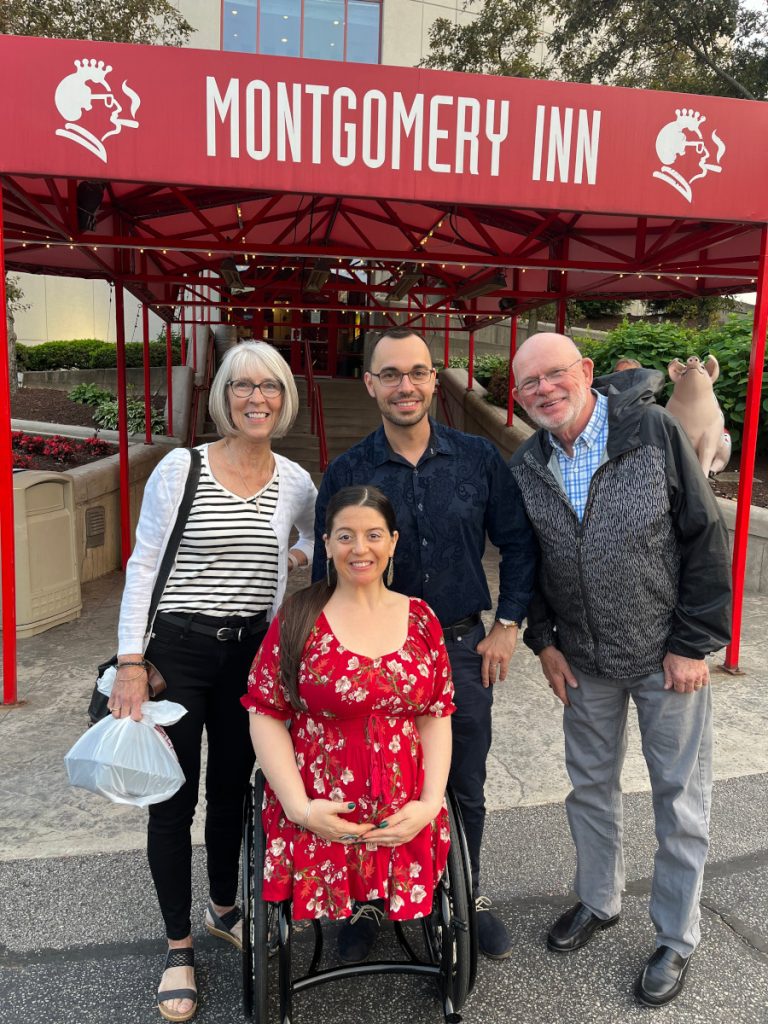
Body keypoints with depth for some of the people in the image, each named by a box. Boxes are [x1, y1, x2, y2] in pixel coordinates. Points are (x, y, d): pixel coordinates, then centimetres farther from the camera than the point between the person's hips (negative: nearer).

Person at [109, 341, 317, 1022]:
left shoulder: (295, 482, 1)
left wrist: (300, 555, 0)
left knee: (233, 787, 17)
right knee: (174, 797, 5)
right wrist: (131, 663, -11)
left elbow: (318, 535, 22)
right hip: (177, 647, -3)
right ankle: (179, 947, 26)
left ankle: (224, 910, 42)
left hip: (251, 651, 3)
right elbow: (143, 566, -7)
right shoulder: (179, 468, -9)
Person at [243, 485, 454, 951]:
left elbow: (437, 716, 5)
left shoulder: (420, 618, 4)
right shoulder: (299, 618, -3)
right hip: (320, 816, -2)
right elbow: (267, 716, -4)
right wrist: (299, 806, -11)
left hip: (405, 819, 2)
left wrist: (430, 803, -6)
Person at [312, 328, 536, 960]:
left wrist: (509, 625, -1)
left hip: (463, 649, 1)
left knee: (466, 788, 17)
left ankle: (468, 897, 42)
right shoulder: (347, 473, -7)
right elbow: (327, 571, 0)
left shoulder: (478, 458, -5)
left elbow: (518, 544, 4)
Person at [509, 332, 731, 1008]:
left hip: (669, 655, -3)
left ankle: (676, 940, 31)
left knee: (680, 800, 9)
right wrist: (543, 640, 3)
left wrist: (693, 643, -12)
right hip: (585, 661, 4)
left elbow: (707, 539, -12)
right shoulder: (525, 471, -2)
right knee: (590, 785, 19)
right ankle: (599, 902, 43)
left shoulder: (655, 432, -15)